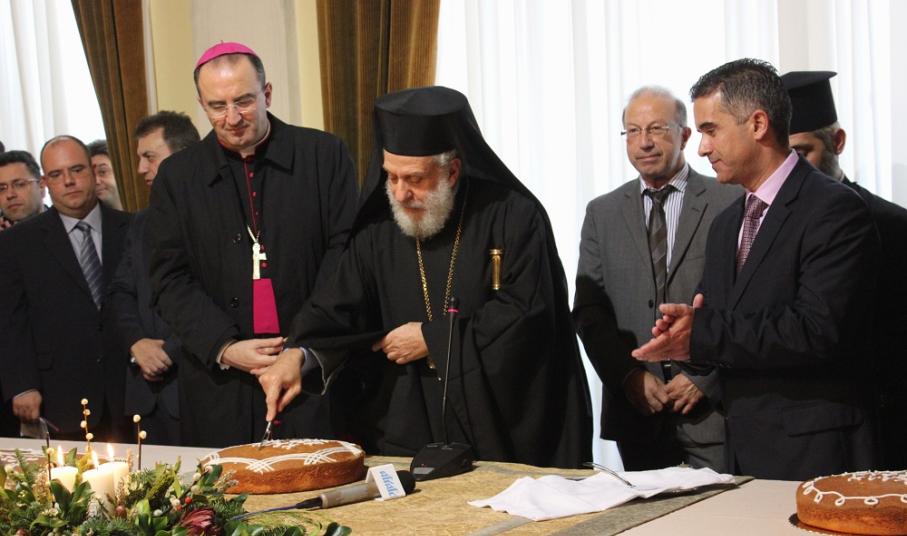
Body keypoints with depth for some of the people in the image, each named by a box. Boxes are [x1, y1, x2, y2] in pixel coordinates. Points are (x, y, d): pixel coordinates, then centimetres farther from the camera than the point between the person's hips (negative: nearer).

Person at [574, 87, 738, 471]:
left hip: (712, 404, -2)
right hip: (636, 408, 3)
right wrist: (630, 375, -5)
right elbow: (588, 310, 8)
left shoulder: (729, 204, 0)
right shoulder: (602, 213, 11)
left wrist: (704, 379, -10)